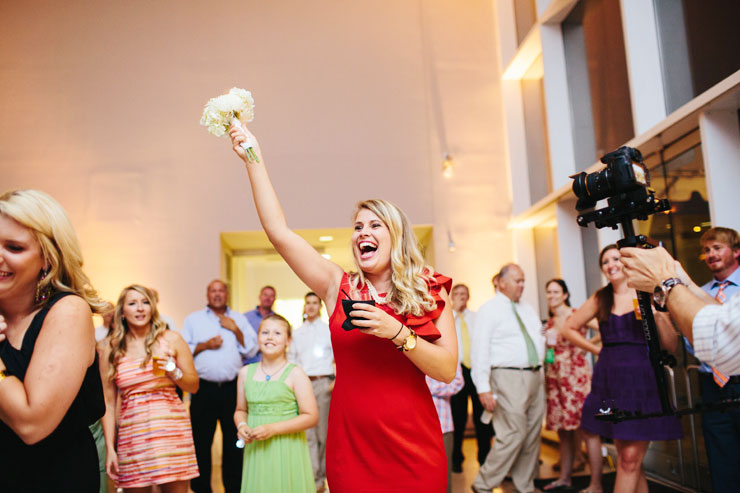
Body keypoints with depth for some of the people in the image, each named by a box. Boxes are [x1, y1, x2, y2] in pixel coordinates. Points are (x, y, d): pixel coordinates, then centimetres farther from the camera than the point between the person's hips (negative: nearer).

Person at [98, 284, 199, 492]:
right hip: (131, 434, 0)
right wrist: (110, 448, 1)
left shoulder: (171, 339, 4)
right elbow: (109, 401, 4)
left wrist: (172, 370, -10)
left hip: (171, 429, 0)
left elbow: (193, 386, 8)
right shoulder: (110, 348, 4)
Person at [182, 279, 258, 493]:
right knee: (201, 441, 3)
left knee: (234, 440, 5)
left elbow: (251, 350, 7)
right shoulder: (193, 319, 11)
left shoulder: (239, 319, 13)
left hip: (232, 387, 1)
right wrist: (205, 345, -8)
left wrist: (235, 329, -4)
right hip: (204, 389, -1)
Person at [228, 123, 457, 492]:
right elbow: (279, 232, -4)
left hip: (412, 446, 0)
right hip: (351, 445, 1)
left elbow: (447, 370, -7)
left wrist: (397, 331, -21)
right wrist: (254, 159, -5)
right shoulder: (338, 287, 2)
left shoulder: (429, 292, 1)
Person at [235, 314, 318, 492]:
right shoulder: (246, 373, 8)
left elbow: (311, 417, -9)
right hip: (256, 451, 3)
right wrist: (242, 426, -4)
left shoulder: (295, 374, -5)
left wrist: (272, 429, -16)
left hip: (287, 450, -3)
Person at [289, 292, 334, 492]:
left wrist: (336, 381, -9)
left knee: (324, 431, -1)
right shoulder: (297, 333, 15)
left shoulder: (329, 330, 5)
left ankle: (324, 474, 12)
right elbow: (292, 359, 18)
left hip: (323, 383, -3)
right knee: (307, 432, -1)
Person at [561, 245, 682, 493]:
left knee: (630, 458, -5)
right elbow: (569, 329, 17)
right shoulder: (600, 299, 8)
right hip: (610, 380, 3)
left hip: (642, 379, -2)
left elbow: (671, 345, -2)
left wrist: (657, 314, -16)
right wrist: (597, 349, 9)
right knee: (627, 456, 7)